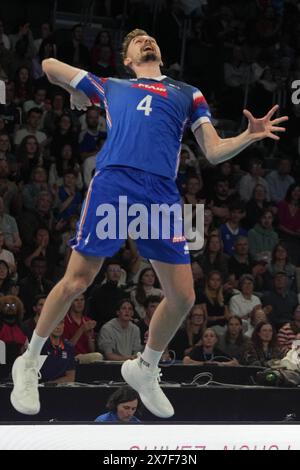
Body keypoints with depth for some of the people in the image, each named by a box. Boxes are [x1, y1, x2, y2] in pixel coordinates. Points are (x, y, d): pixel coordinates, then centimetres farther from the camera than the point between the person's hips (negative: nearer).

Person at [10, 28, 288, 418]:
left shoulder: (188, 94, 26)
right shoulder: (111, 86, 23)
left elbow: (214, 151, 17)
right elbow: (49, 65, 34)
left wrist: (250, 136, 1)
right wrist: (77, 94, 45)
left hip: (163, 195, 2)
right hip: (112, 184, -2)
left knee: (182, 297, -1)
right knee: (75, 282, -4)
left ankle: (145, 370, 24)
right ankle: (29, 363, 15)